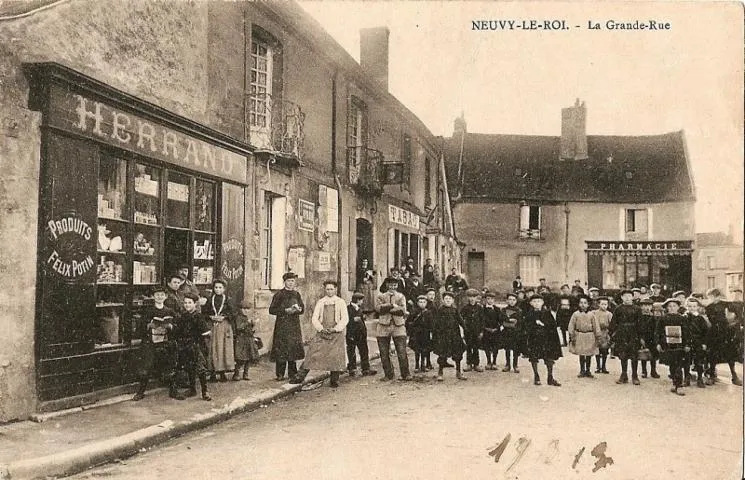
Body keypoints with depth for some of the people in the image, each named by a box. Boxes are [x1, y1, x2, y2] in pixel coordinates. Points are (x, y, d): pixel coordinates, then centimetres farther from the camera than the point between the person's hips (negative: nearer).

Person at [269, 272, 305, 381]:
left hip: (294, 326, 5)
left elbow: (303, 308, 17)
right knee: (281, 350, -6)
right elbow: (271, 310, -6)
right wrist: (286, 310, -15)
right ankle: (280, 375, -2)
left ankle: (292, 373, 14)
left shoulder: (296, 294, 13)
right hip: (282, 326, -4)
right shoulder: (279, 294, -2)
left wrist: (298, 309, -6)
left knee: (293, 349, 6)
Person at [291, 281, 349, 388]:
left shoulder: (341, 302, 6)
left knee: (336, 356, -4)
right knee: (312, 353, -5)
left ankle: (334, 380, 10)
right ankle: (300, 376, -2)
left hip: (336, 332, -1)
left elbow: (345, 319, -1)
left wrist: (335, 329, -13)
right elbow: (314, 318, 7)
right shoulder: (320, 302, 11)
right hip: (322, 332, 1)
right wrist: (321, 328, -9)